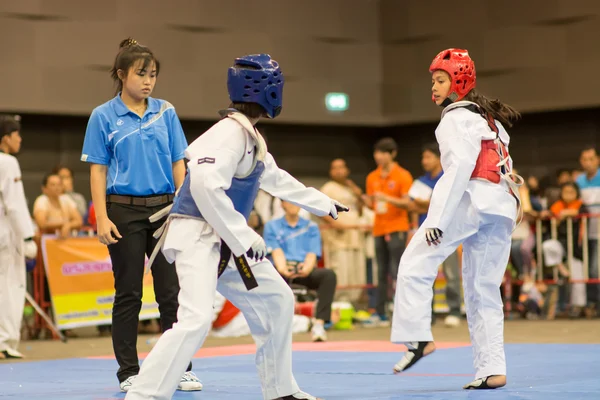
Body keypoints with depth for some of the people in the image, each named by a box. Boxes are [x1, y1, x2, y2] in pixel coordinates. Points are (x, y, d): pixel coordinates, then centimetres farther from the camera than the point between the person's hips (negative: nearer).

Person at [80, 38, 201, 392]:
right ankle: (129, 372, 12)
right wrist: (102, 218, -9)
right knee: (128, 294, 4)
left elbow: (178, 163, 7)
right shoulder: (104, 117, -1)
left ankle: (181, 367, 8)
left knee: (172, 291, 1)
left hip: (164, 207, 2)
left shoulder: (166, 112, 6)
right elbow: (98, 170, -1)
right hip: (125, 210, -2)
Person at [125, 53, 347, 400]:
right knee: (197, 318, -26)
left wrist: (326, 205, 42)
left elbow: (277, 180, 31)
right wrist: (243, 236, -23)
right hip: (198, 236, -10)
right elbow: (205, 185, -29)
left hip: (225, 239, 10)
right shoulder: (231, 132, -17)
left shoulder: (250, 136, 15)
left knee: (276, 300, 19)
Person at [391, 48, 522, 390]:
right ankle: (492, 370, 5)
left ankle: (417, 337, -11)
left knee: (416, 262, -2)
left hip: (471, 200, -8)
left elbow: (459, 166, -14)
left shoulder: (456, 117, -2)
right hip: (503, 208, 8)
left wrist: (438, 219, -18)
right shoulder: (490, 119, 26)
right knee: (484, 290, 9)